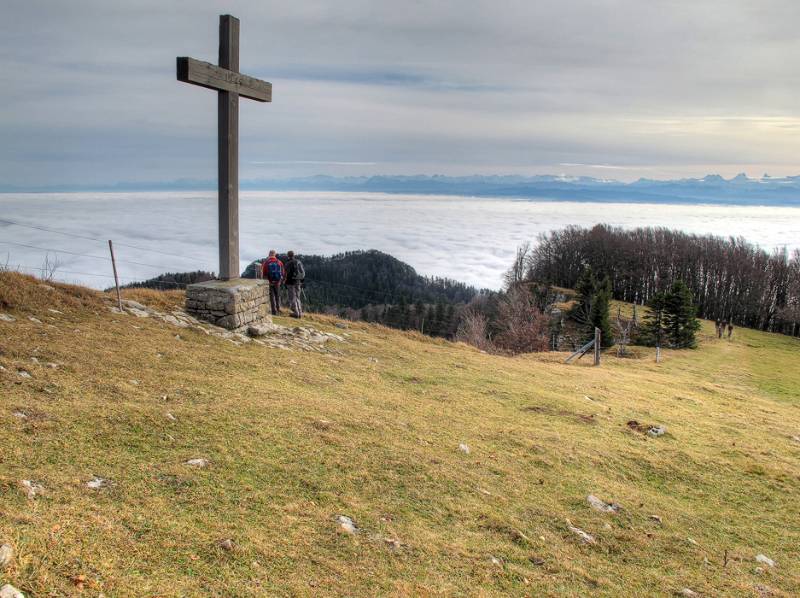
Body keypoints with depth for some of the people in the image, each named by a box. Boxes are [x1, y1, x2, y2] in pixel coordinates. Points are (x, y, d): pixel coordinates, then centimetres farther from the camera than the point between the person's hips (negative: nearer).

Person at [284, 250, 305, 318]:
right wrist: (301, 282, 17)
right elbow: (303, 273, 12)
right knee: (297, 298, 15)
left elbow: (287, 274, -14)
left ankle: (296, 313, -3)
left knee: (292, 298, -1)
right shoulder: (299, 262, 10)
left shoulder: (288, 263, -10)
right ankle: (300, 313, 13)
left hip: (291, 282, -7)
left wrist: (286, 284, -8)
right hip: (298, 282, 7)